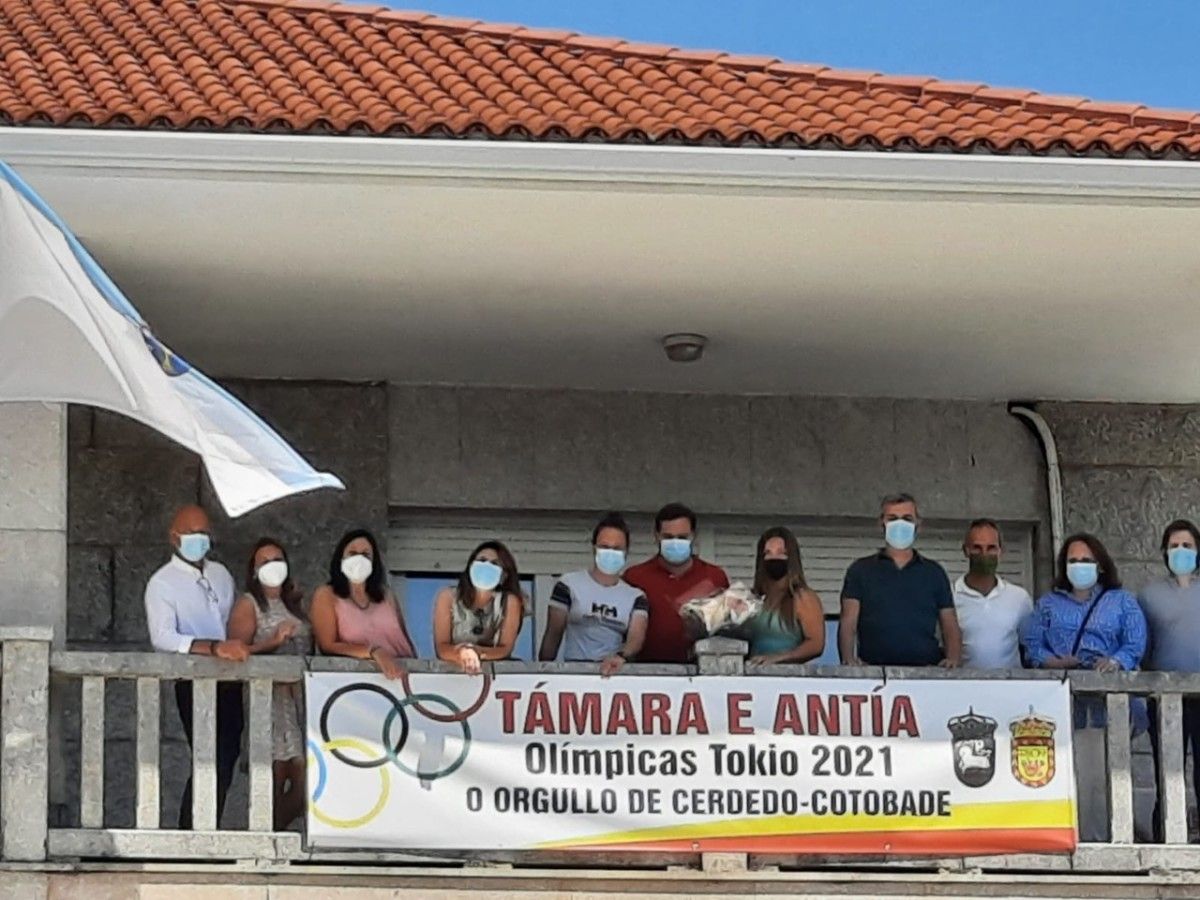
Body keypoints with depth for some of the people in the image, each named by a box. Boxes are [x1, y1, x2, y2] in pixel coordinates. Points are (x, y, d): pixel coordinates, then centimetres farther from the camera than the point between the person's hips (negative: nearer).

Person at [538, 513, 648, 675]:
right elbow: (553, 635, 7)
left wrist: (621, 657, -23)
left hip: (615, 673, 2)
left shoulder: (636, 597, 12)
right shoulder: (569, 585, 6)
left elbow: (636, 638, -3)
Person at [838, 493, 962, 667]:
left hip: (925, 671, 1)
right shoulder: (860, 570, 14)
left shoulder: (933, 573, 19)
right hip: (872, 671, -1)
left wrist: (953, 659, -4)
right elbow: (848, 624, 5)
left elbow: (950, 627, 17)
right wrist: (848, 659, -13)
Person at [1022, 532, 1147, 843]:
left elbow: (1135, 642, 5)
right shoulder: (1048, 604, 22)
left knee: (1103, 775, -10)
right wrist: (1050, 661, -10)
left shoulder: (1122, 602, 18)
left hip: (1107, 703, -1)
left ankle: (1103, 839, -9)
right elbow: (1031, 643, 11)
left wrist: (1116, 662, -16)